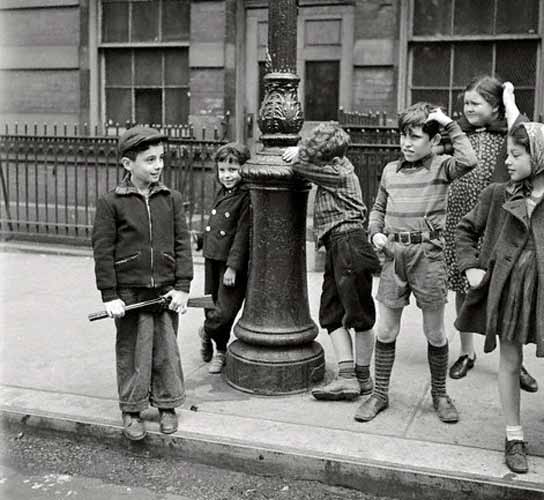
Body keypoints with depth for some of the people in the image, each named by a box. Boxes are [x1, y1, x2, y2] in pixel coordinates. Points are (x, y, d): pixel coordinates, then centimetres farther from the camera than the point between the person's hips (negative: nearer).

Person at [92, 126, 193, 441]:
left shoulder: (172, 200, 3)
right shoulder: (111, 203, -5)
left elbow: (182, 244, 4)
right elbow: (103, 251, -5)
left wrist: (182, 287, -2)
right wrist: (110, 296, -8)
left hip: (166, 290, 2)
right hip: (129, 292, -2)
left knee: (167, 350, 11)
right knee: (132, 353, 7)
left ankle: (167, 405, 28)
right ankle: (132, 410, 23)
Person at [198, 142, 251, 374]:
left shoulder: (246, 197, -14)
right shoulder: (222, 193, 11)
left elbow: (242, 234, -18)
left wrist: (233, 266, -20)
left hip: (233, 262, -8)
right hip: (212, 257, 8)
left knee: (224, 312, -8)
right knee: (211, 305, 14)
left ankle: (207, 331, 23)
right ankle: (220, 350, 32)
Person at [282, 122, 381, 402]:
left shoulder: (338, 170, -10)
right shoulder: (335, 167, 15)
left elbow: (303, 166, -6)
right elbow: (310, 165, 29)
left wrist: (299, 155, 14)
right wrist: (301, 154, 10)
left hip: (349, 244, -10)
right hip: (337, 247, 10)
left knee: (359, 313, 0)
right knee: (332, 313, 7)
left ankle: (362, 377, 8)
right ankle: (347, 377, 7)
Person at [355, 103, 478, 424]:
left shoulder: (442, 167, -3)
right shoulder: (390, 170, 9)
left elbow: (469, 161, -25)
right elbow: (378, 209, 20)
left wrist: (450, 125, -16)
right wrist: (375, 232, 1)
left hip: (428, 255, -3)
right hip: (394, 254, 4)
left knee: (435, 332, 8)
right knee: (386, 331, 8)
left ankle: (440, 395, 27)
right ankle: (380, 395, 21)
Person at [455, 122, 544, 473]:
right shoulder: (498, 195, 2)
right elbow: (466, 229, 13)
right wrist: (470, 266, 2)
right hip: (506, 286, 2)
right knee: (510, 362, 11)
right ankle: (514, 438, 25)